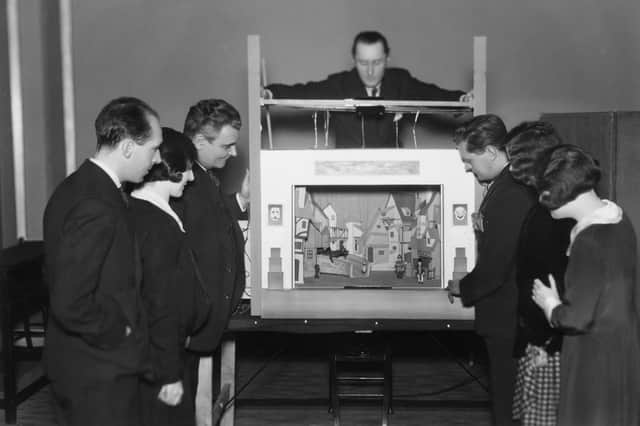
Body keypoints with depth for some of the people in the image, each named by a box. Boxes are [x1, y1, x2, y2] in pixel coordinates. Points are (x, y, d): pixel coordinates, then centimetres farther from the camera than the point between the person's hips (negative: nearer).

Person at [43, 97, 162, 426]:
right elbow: (71, 305, -28)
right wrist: (121, 334, -14)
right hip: (100, 373, -9)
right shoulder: (97, 208, -26)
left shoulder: (75, 186, 4)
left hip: (75, 362, 9)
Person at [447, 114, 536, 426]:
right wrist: (482, 226, 4)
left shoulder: (510, 196, -26)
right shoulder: (505, 184, 6)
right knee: (504, 397, 22)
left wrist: (462, 288, -8)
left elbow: (494, 269, -24)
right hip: (505, 317, 10)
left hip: (505, 319, -10)